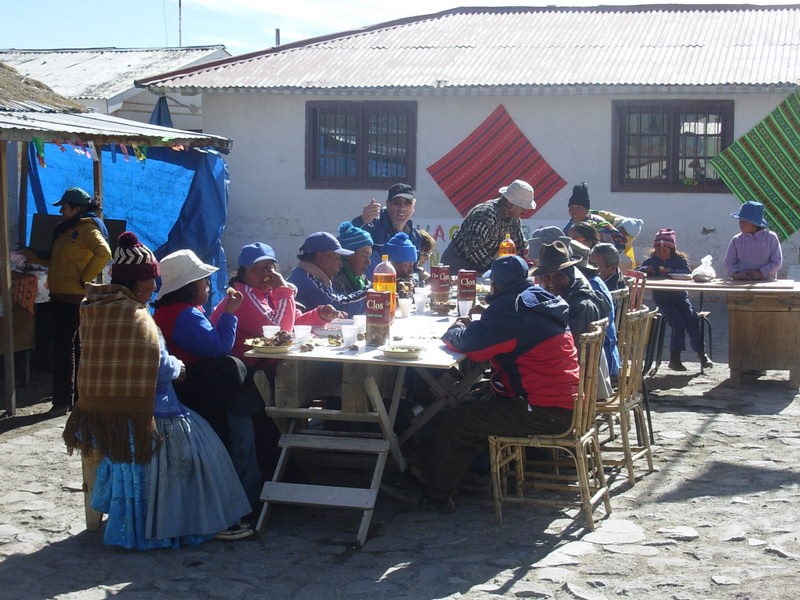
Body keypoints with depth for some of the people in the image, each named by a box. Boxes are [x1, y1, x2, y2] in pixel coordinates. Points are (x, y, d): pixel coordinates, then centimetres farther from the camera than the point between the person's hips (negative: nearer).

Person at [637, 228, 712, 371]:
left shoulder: (680, 259, 4)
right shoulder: (651, 261, 7)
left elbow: (688, 273, -13)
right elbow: (637, 271, -2)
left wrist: (670, 271, -25)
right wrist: (645, 269, -23)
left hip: (680, 297, 1)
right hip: (663, 301, -1)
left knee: (693, 319, -19)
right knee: (678, 322, -22)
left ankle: (701, 353, -6)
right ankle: (674, 358, -17)